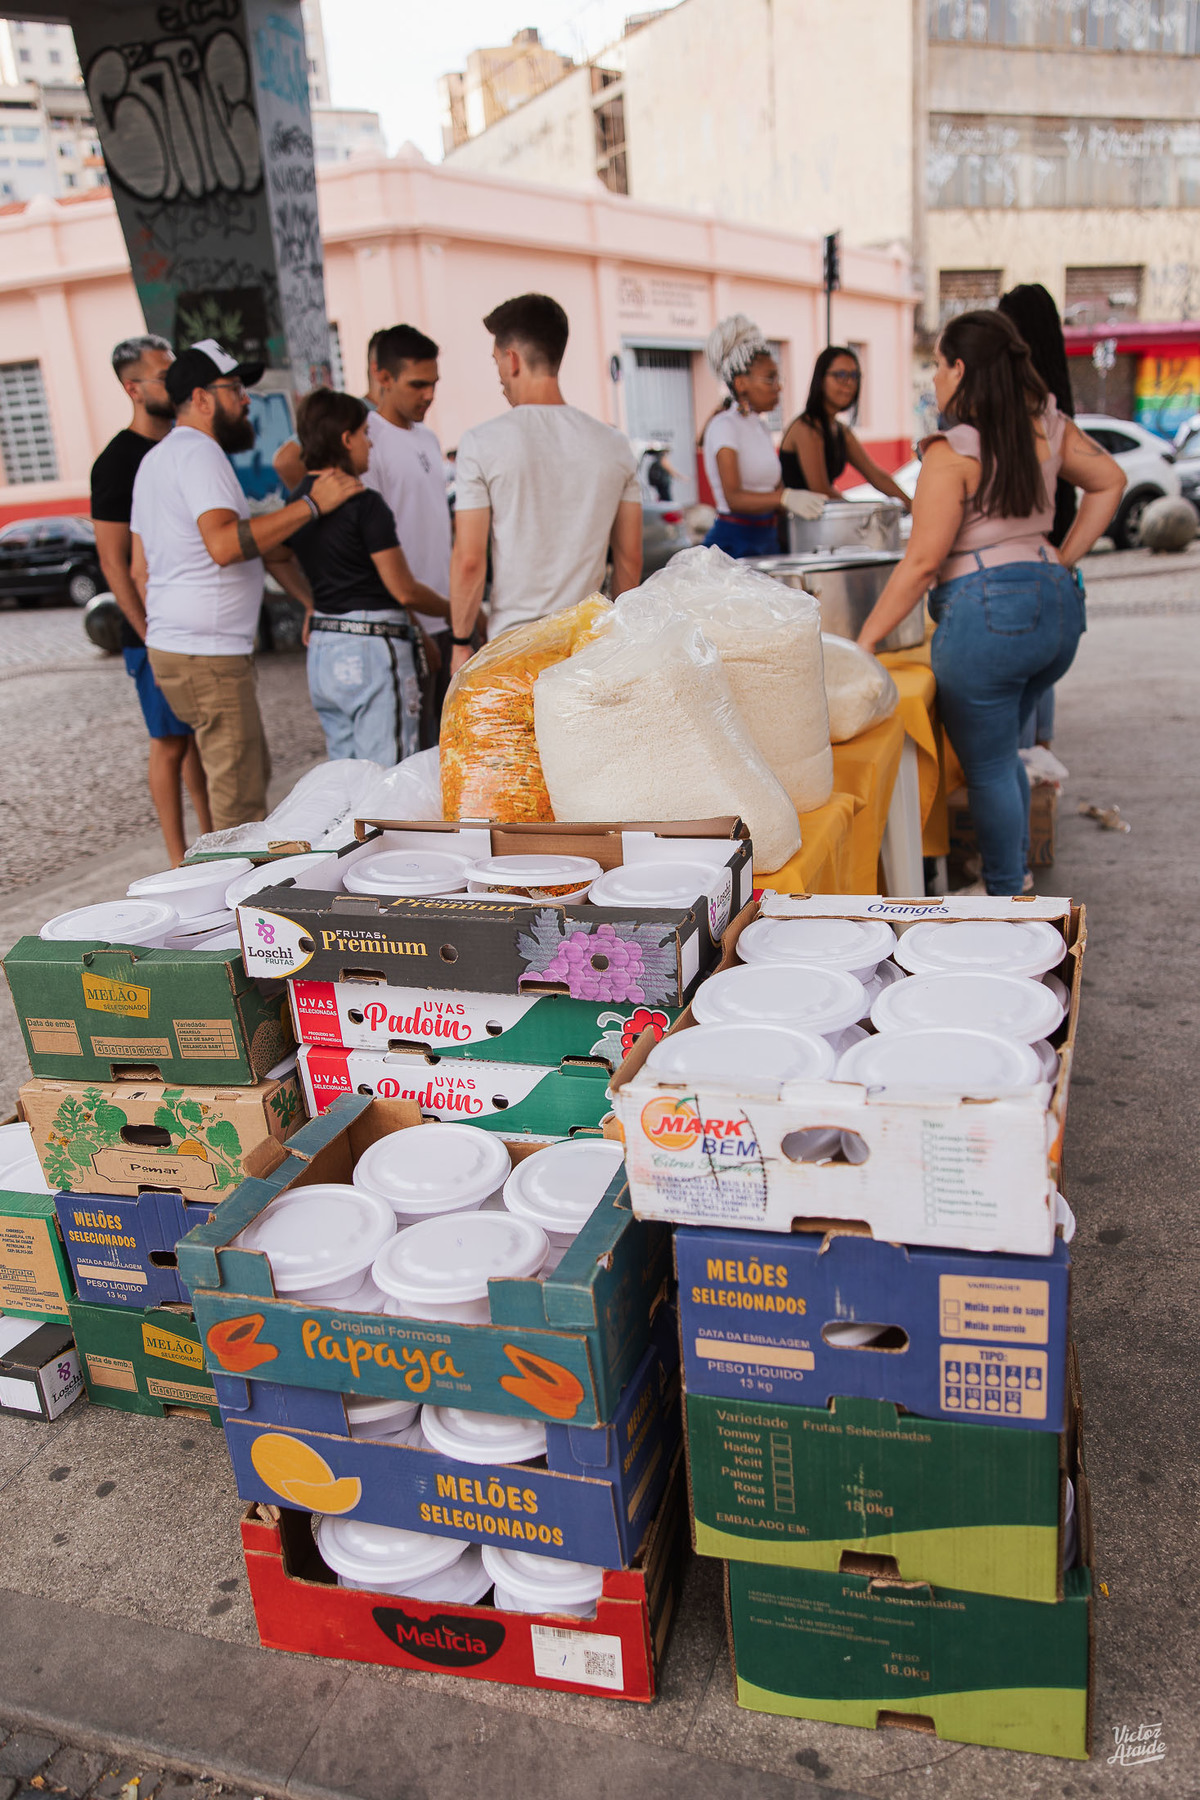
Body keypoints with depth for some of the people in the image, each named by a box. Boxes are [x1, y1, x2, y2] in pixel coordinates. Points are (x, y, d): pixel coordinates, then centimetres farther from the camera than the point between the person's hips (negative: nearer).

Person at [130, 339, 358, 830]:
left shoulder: (156, 459, 21)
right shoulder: (199, 453, -11)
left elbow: (140, 568, 22)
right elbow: (224, 543, -28)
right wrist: (310, 505, -26)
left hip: (170, 643, 11)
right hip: (208, 653, -11)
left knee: (251, 774, 17)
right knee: (240, 795, -8)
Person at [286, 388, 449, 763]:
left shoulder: (297, 503, 9)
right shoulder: (365, 504, -14)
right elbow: (404, 591, -12)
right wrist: (457, 610, 3)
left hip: (322, 649, 8)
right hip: (373, 649, -8)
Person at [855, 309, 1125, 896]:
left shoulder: (952, 450, -12)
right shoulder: (1048, 425, 8)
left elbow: (922, 562, -15)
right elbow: (1110, 481, 19)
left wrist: (865, 640, -10)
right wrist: (1064, 560, 19)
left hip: (987, 614, -8)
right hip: (1057, 606, 8)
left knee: (988, 768, 5)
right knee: (1000, 751, 23)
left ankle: (1006, 899, 15)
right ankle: (1016, 878, 33)